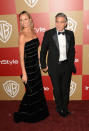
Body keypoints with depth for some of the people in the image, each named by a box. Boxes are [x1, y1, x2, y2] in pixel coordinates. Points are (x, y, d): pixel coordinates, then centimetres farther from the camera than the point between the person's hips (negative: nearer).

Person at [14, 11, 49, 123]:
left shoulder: (33, 31, 6)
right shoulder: (22, 35, -17)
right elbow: (21, 56, -17)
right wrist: (24, 73, -18)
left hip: (36, 65, 7)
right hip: (28, 67, -7)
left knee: (38, 89, 19)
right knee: (31, 91, 6)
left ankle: (38, 112, 41)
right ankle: (23, 114, 29)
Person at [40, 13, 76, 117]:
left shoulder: (70, 34, 0)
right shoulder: (48, 34, -8)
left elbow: (72, 50, 11)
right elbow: (43, 51, -3)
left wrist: (71, 63, 12)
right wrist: (43, 65, -1)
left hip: (67, 66, 3)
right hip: (54, 67, -2)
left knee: (66, 89, 16)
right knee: (57, 89, 12)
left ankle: (65, 108, 39)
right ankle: (59, 108, 37)